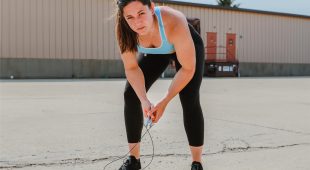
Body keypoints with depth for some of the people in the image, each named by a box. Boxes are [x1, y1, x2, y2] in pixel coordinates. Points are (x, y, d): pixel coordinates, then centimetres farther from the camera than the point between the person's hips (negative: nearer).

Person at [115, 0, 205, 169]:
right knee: (130, 94, -8)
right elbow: (131, 68, -20)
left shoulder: (174, 23, -43)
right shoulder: (122, 30, -32)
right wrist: (144, 100, -35)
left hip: (189, 47, -3)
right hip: (154, 51, 4)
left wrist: (164, 102, -34)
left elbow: (188, 69, -32)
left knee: (189, 100, -20)